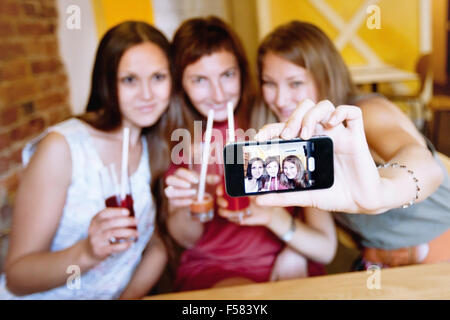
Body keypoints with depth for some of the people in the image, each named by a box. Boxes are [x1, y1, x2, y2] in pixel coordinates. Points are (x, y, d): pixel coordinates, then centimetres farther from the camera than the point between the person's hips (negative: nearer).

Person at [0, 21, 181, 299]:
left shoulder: (157, 151, 2)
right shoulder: (61, 147, -13)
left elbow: (159, 246, 8)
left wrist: (130, 295, -8)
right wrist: (86, 253, -30)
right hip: (48, 296, -4)